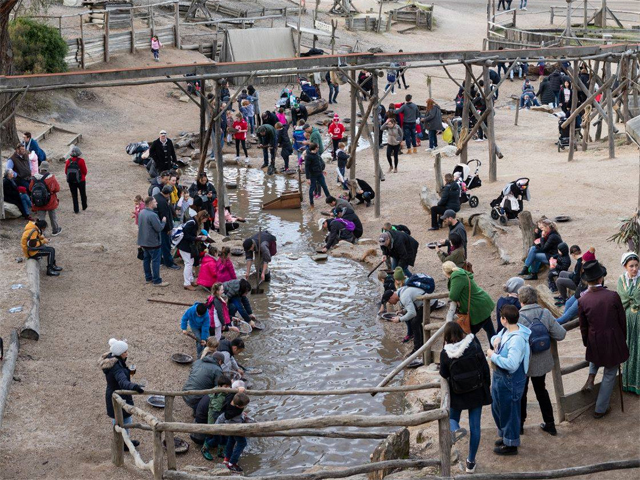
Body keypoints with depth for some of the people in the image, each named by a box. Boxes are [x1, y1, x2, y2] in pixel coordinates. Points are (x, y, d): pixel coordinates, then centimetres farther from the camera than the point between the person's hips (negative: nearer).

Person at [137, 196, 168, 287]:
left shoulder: (141, 213, 4)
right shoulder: (152, 215, -26)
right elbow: (159, 228, -23)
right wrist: (163, 221, -4)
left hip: (143, 241, 9)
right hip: (153, 242, -9)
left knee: (146, 259, 16)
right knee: (156, 261, -1)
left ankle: (148, 278, 26)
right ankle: (157, 281, 2)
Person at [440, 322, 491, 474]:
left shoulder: (445, 354, -15)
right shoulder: (474, 346, -12)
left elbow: (443, 375, -4)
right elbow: (485, 367, -5)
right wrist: (487, 385, 8)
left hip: (457, 394, -1)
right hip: (477, 392, 1)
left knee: (452, 418, 23)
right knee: (475, 426, 11)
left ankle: (455, 429, -14)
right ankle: (470, 462, 17)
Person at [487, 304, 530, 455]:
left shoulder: (517, 340, -31)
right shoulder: (506, 330, -2)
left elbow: (512, 364, -37)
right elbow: (496, 337, 19)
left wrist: (493, 356, -26)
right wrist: (496, 339, -6)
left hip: (511, 381, -10)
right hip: (499, 377, 10)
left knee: (509, 411, 8)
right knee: (497, 408, 25)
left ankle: (511, 444, 26)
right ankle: (505, 435, 46)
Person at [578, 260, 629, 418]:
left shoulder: (582, 301, -13)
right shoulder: (613, 296, -16)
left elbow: (584, 327, -1)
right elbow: (622, 321, -5)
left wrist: (587, 344, 16)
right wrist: (623, 339, 12)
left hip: (594, 342, 2)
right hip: (614, 341, -2)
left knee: (595, 359, 40)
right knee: (610, 375, 14)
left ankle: (591, 377, 21)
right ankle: (600, 409, 21)